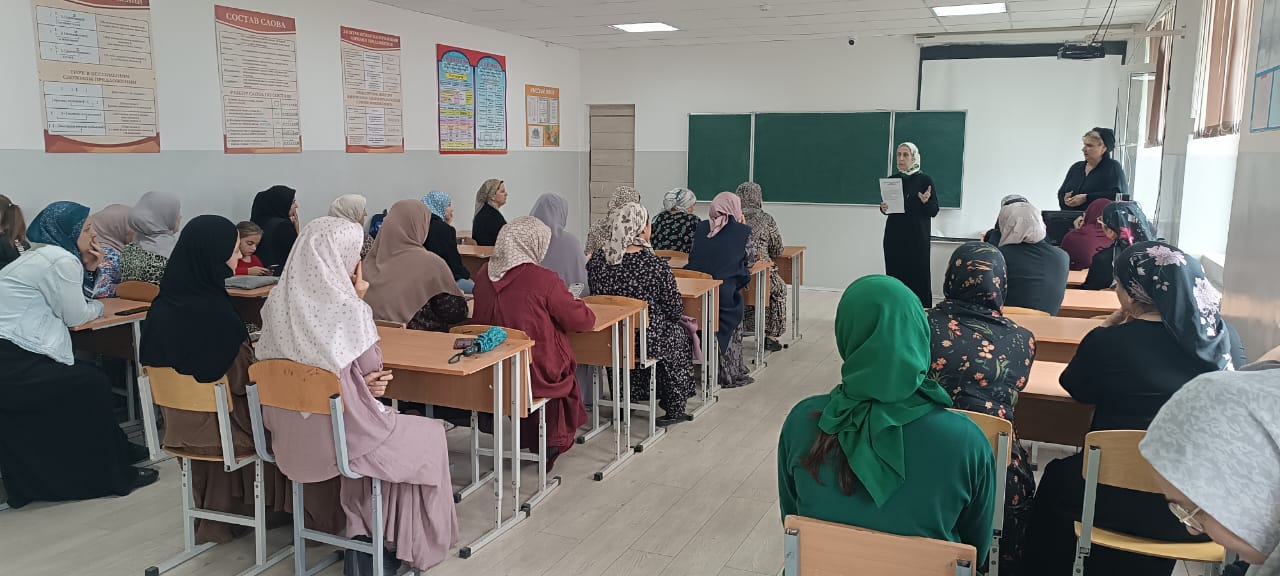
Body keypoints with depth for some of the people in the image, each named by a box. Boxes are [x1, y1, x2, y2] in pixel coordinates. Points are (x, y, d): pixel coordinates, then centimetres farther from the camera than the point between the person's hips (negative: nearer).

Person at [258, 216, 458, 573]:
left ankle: (361, 532, 32)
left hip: (291, 439, 7)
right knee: (429, 435, 20)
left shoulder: (279, 302, -3)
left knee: (392, 422, 32)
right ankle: (412, 546, 30)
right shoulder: (347, 309, -23)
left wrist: (363, 382, 1)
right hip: (342, 437, -7)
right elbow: (373, 370, -9)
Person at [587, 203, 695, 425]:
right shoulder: (656, 265, -20)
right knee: (678, 333, 27)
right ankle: (673, 409, 35)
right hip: (646, 340, -5)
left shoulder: (596, 259, -8)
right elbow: (675, 310, -11)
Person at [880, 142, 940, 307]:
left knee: (918, 276, -5)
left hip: (917, 238, -3)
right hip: (894, 237, 3)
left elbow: (934, 211, -3)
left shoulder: (925, 180, -3)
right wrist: (883, 208, -5)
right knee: (894, 275, 1)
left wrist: (926, 202, -24)